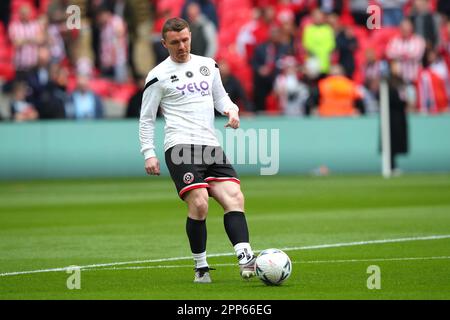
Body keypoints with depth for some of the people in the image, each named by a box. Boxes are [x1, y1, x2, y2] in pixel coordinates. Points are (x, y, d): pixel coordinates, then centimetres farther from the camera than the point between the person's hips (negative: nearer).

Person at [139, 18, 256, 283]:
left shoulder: (208, 65, 17)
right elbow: (147, 118, 8)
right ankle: (201, 268, -6)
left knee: (235, 197, -13)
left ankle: (246, 260, -22)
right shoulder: (159, 76, 4)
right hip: (181, 147, -5)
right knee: (199, 204, -19)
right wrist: (149, 154, 0)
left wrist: (231, 110, 5)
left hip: (211, 146, 5)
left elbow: (220, 96, 28)